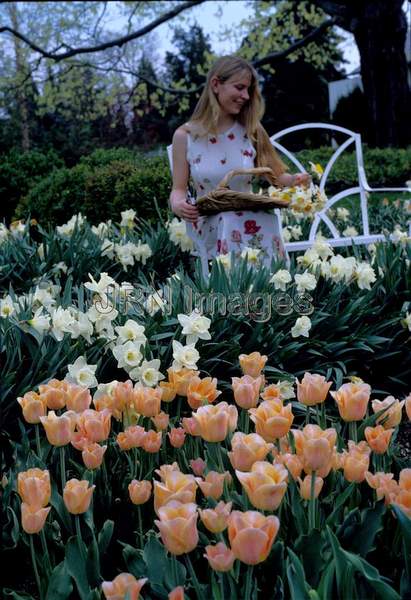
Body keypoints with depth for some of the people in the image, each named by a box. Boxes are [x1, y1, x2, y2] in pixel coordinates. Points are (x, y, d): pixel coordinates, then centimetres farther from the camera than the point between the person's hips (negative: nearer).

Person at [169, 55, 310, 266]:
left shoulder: (251, 131, 6)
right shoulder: (185, 136, 1)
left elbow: (275, 175, 8)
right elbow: (179, 188, 3)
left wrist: (294, 180, -14)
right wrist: (177, 205, -20)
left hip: (250, 216, 2)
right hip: (208, 223, -2)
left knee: (266, 221, -33)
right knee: (232, 224, -36)